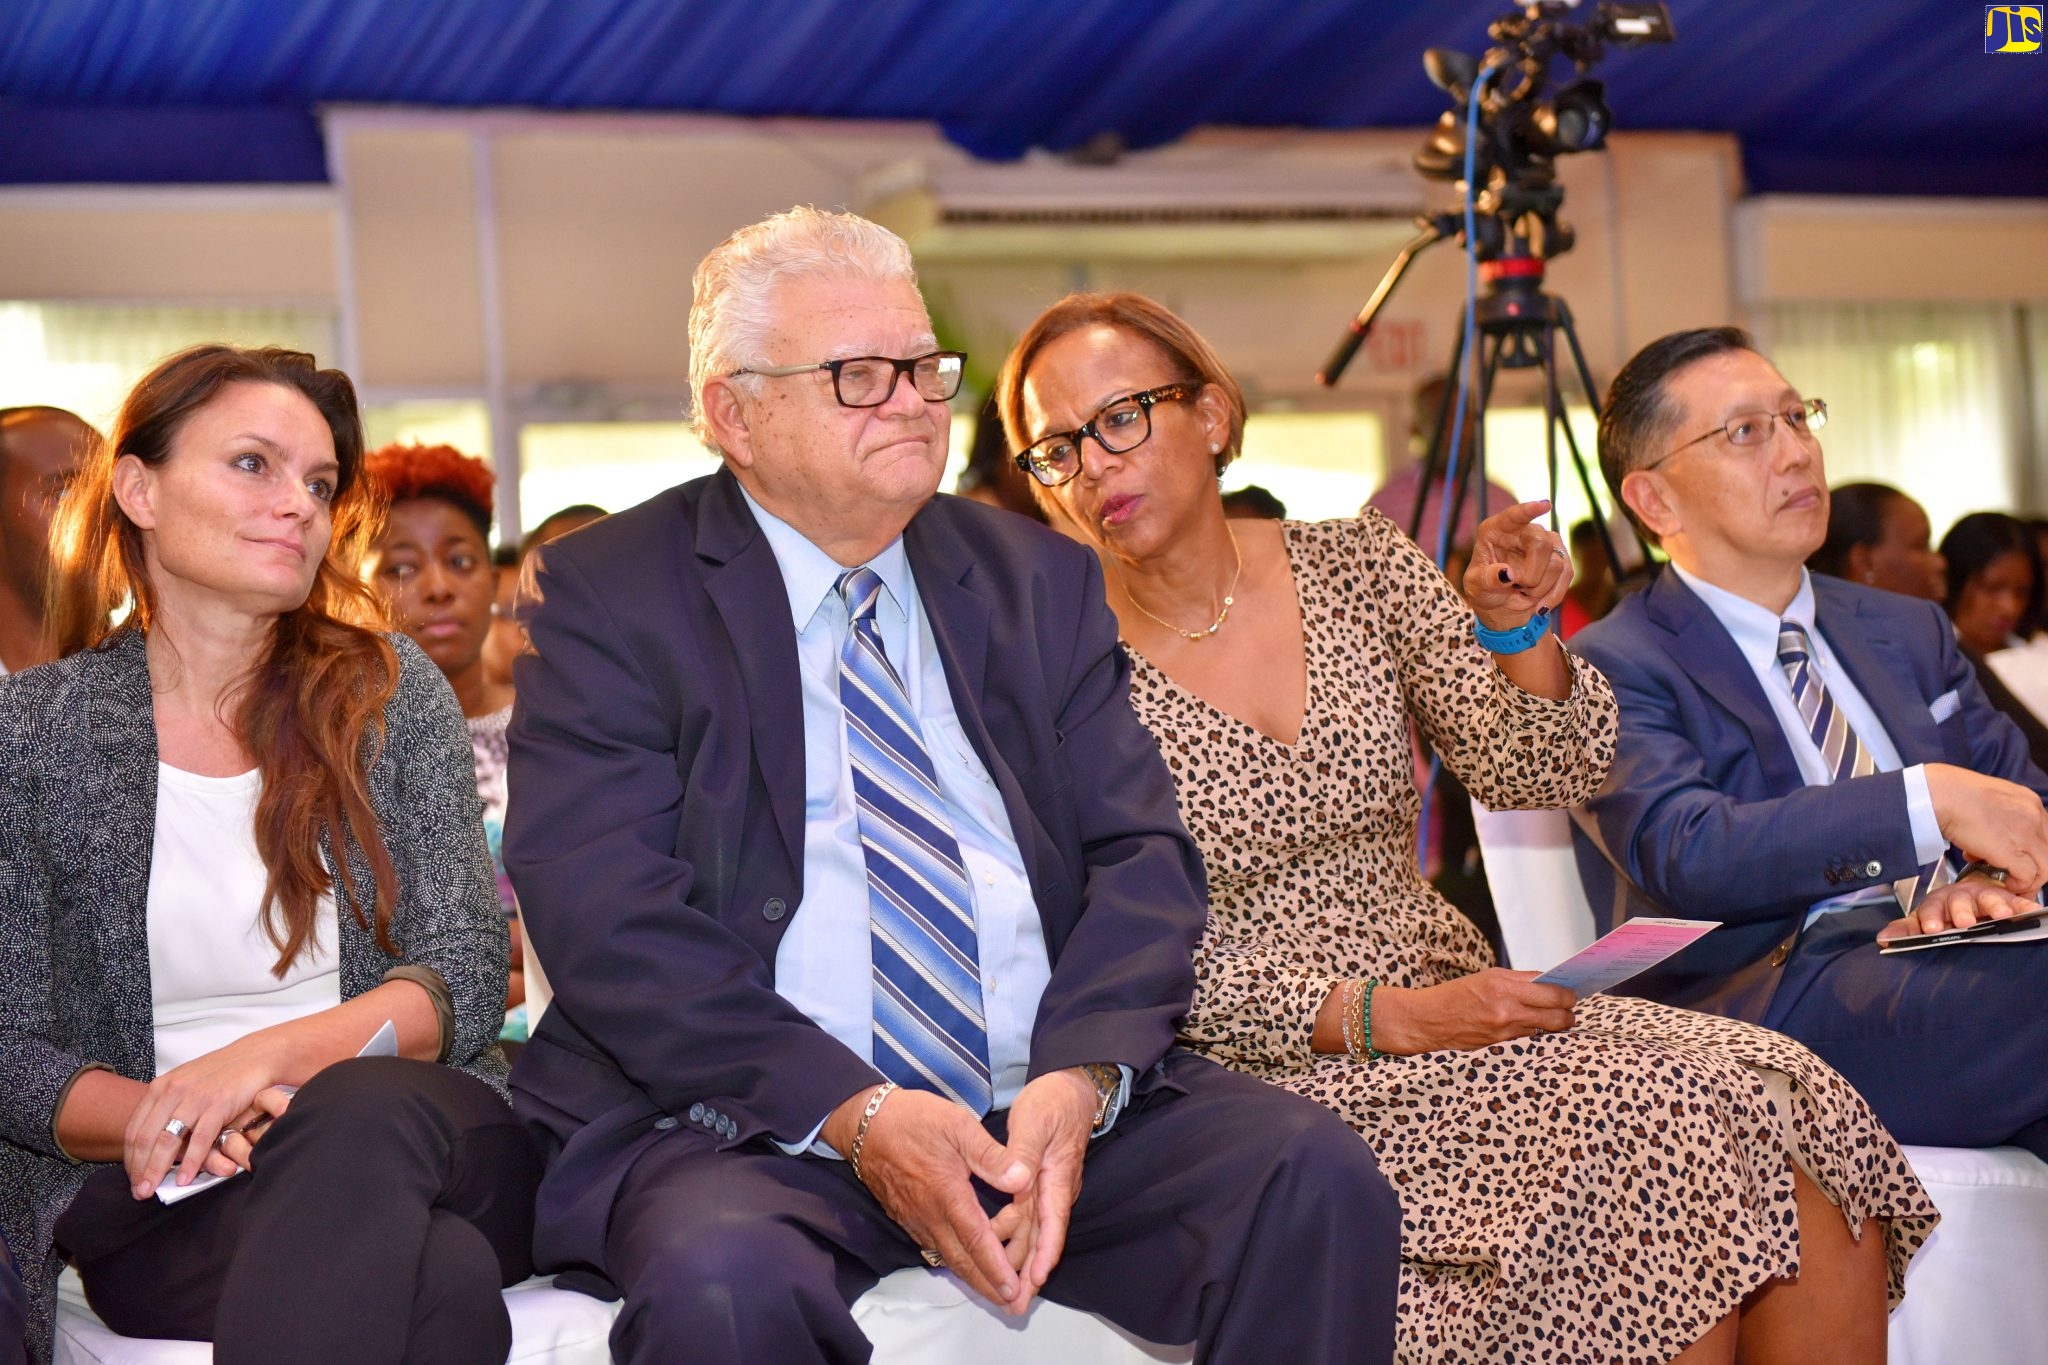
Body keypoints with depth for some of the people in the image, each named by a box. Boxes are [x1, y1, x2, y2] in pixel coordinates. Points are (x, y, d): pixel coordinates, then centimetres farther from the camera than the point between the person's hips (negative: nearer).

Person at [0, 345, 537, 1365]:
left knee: (358, 1116, -37)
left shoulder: (389, 691, 8)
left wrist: (274, 1053, -18)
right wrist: (154, 1117, -18)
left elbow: (467, 984, 0)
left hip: (404, 1128, 3)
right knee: (439, 1275, -36)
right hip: (161, 1202, -2)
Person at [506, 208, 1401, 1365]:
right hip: (752, 1127, -3)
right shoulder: (610, 598, 2)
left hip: (1047, 1107, 4)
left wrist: (1080, 1077, -13)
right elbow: (608, 918, -9)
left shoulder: (1043, 582, 15)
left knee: (1316, 1174, -21)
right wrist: (853, 1115, -20)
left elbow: (1141, 854, 7)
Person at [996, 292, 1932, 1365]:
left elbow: (1530, 774, 4)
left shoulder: (1359, 570, 6)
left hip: (1440, 991, 5)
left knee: (1782, 1099, -19)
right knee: (1651, 1130, -26)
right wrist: (1382, 1017, -18)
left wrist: (1519, 632, -16)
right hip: (1274, 1069, -4)